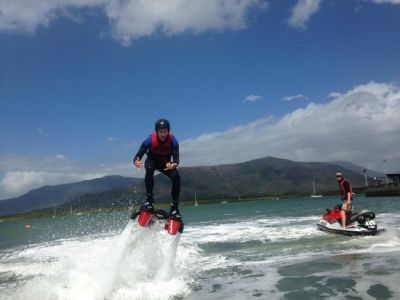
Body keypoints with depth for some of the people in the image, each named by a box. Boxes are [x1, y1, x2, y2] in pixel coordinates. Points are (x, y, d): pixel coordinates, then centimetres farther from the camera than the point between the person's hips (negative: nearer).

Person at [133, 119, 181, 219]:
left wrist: (174, 164, -57)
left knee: (176, 177, -26)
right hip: (152, 161, -1)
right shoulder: (150, 140, -29)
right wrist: (136, 161, -55)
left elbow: (176, 159, -33)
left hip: (166, 163, 1)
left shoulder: (173, 141, -27)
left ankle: (174, 207, -15)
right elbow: (138, 155, -31)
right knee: (149, 168, -37)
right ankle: (149, 198, -26)